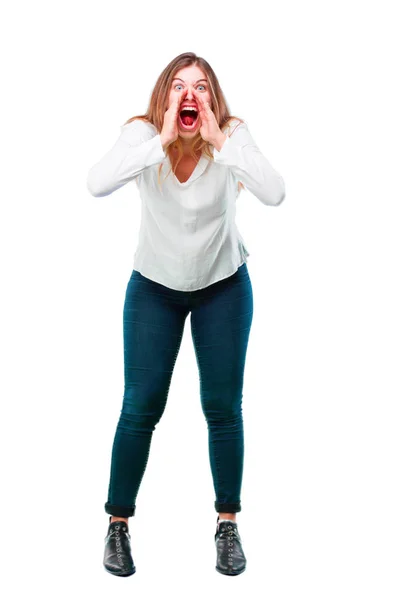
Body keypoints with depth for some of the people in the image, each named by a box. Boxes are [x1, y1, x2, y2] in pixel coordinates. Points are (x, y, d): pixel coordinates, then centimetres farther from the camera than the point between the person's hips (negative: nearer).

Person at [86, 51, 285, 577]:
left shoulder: (232, 134, -18)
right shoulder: (142, 134, -18)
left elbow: (275, 193, -34)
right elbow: (96, 184, -36)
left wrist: (219, 140, -39)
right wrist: (161, 140, -41)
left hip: (224, 285, 0)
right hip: (155, 286, 0)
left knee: (223, 406, 1)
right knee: (141, 407, -2)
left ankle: (228, 524, 17)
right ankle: (118, 525, 14)